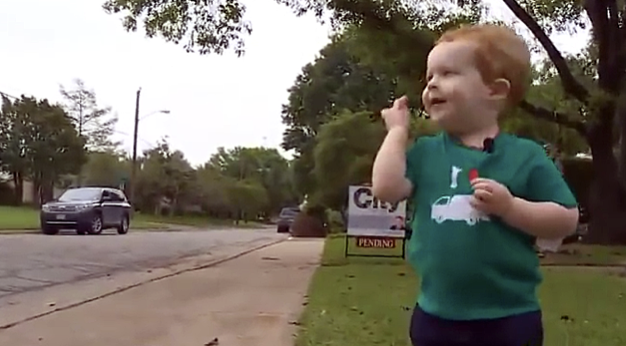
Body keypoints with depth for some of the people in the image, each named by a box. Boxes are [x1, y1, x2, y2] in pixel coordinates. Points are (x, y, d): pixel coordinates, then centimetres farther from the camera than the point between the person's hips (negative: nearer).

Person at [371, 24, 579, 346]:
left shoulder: (524, 155, -4)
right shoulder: (424, 152, 5)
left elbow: (566, 220, -5)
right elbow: (386, 189, -10)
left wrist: (510, 207, -19)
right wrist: (397, 130, -3)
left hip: (509, 317, -2)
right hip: (436, 316, 3)